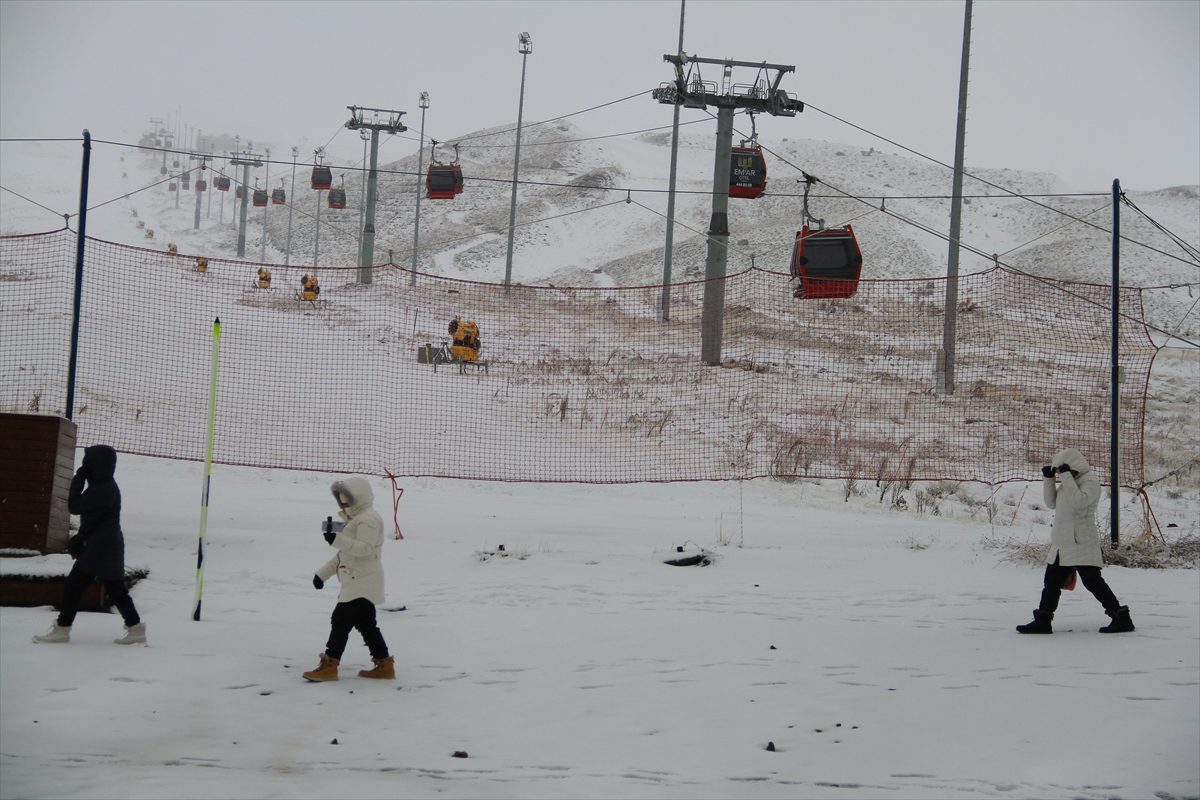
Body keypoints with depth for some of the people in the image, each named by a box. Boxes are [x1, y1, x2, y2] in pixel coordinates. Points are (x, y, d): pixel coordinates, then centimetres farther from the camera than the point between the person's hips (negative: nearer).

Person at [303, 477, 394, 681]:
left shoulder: (368, 519, -14)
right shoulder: (356, 519, 21)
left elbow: (365, 548, -27)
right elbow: (343, 553, 25)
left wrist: (337, 540, -34)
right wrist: (323, 573, 21)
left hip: (363, 583, -11)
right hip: (360, 583, 11)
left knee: (341, 619, -11)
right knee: (365, 623, 13)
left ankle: (329, 665, -10)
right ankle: (384, 664, 18)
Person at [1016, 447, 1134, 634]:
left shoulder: (1090, 482, -10)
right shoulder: (1069, 482, 16)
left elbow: (1079, 501, -26)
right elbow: (1052, 503, 20)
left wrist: (1066, 475, -23)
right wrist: (1048, 479, 9)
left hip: (1081, 543, -9)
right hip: (1062, 543, 9)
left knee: (1092, 581, -10)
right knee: (1052, 582, 11)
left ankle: (1122, 618, -3)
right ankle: (1042, 621, 18)